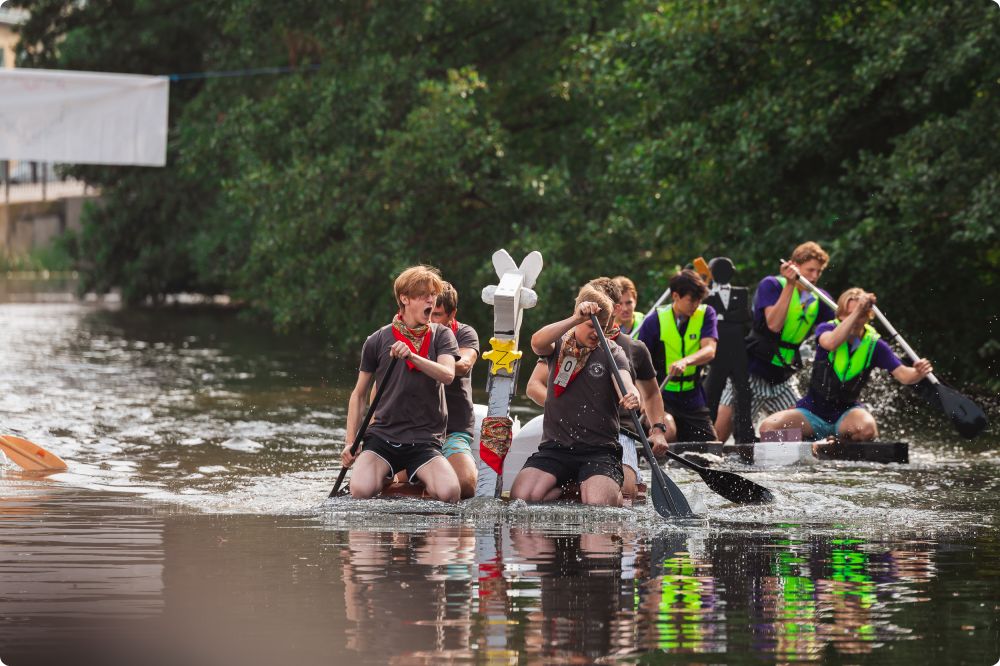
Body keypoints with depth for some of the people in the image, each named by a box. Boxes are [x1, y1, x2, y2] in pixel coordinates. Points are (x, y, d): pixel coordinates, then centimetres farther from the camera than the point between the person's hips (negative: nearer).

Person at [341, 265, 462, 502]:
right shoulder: (378, 341, 5)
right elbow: (359, 395, 13)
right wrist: (350, 442, 4)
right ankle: (386, 477, 8)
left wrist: (412, 356, -29)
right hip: (382, 436, 0)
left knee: (449, 493, -27)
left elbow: (447, 375, -14)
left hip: (425, 440, 0)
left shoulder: (441, 336, 7)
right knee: (361, 491, -28)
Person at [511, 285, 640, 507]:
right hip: (555, 447, 2)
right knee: (521, 495, -22)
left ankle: (616, 491, 8)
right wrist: (576, 319, -31)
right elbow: (537, 342, -17)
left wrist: (631, 396, -40)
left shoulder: (611, 352, 5)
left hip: (600, 449, -2)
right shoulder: (559, 345, 8)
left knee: (598, 504, -29)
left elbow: (624, 382, -14)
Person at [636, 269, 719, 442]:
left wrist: (685, 362, -37)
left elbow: (709, 350, -16)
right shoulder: (654, 322, -7)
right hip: (662, 395, -3)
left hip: (693, 400, 3)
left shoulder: (706, 315, -1)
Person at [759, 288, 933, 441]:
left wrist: (917, 373, -38)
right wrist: (856, 311, -42)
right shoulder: (826, 329, -9)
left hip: (847, 411, 0)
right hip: (813, 411, 0)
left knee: (866, 429, -35)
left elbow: (902, 374, -14)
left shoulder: (874, 344, -5)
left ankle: (838, 440, 0)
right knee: (768, 427, -24)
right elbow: (831, 343, -35)